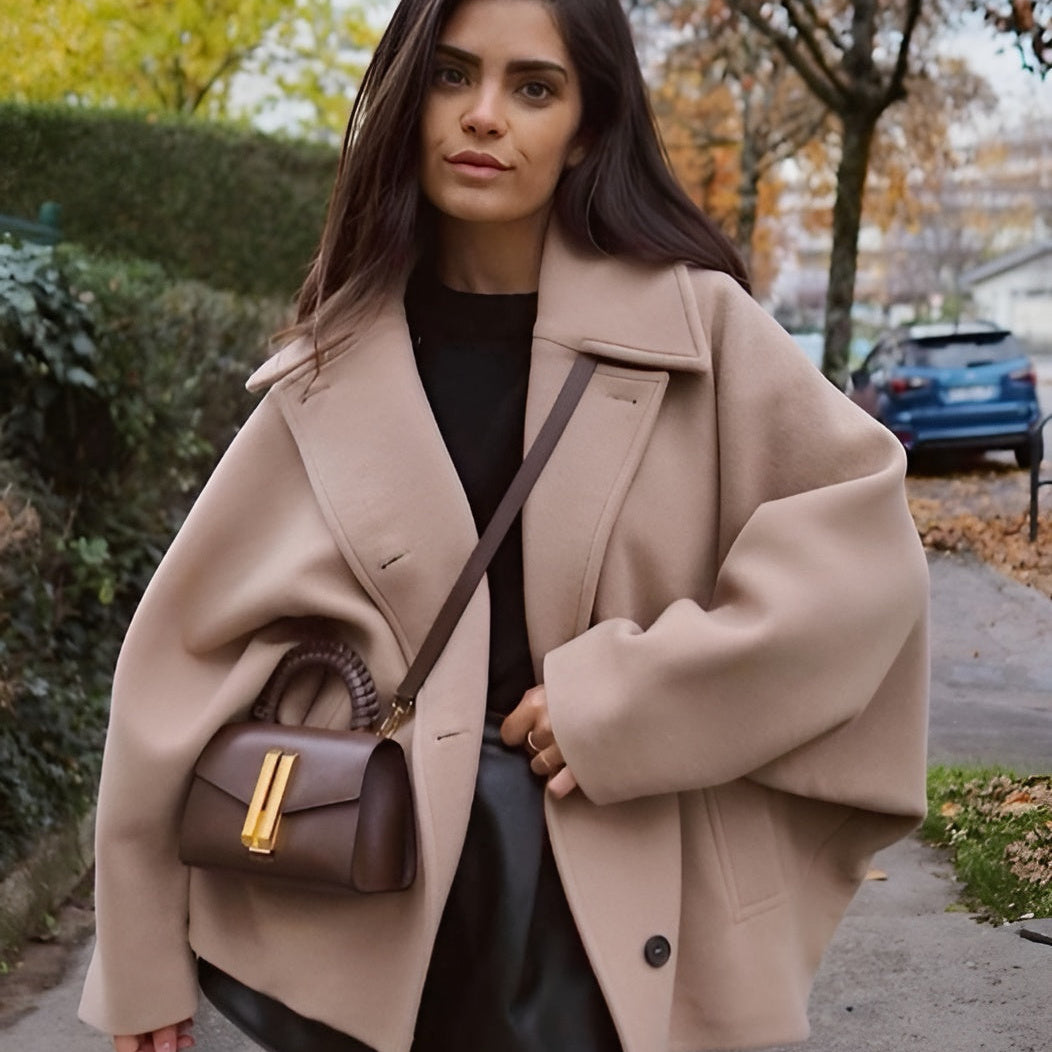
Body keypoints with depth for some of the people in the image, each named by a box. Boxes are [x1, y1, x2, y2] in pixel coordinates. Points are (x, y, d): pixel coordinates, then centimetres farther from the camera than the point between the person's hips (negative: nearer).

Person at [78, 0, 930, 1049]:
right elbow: (191, 637, 2)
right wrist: (146, 948, 3)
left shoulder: (693, 321, -3)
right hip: (385, 891, 2)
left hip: (625, 898, -1)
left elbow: (861, 532, -7)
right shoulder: (340, 369, 1)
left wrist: (637, 692, -16)